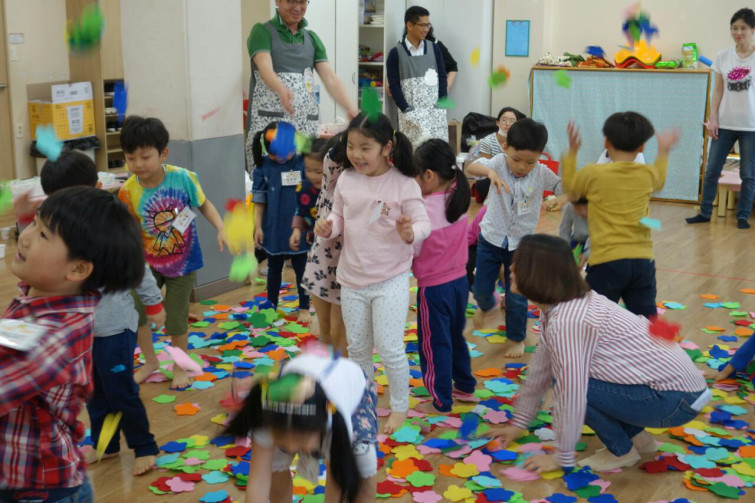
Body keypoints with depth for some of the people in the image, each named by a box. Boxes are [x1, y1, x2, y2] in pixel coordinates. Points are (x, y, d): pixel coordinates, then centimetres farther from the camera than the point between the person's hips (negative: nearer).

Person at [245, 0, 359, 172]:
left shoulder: (312, 38, 14)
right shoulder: (262, 31, 0)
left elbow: (330, 78, 4)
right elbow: (265, 68, -17)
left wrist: (350, 109, -14)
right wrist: (281, 90, -39)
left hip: (306, 124, 4)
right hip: (269, 123, -4)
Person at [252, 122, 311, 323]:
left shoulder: (303, 163, -12)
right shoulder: (263, 166, -9)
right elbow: (259, 200, -2)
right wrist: (258, 227, -2)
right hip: (273, 229, 1)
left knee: (301, 268, 13)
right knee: (274, 268, 18)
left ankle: (304, 308, 29)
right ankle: (271, 306, 33)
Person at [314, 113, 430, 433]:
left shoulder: (404, 184, -15)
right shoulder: (346, 180, -3)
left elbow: (423, 223, -13)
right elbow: (339, 218, 8)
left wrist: (410, 233, -35)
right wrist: (328, 227, -14)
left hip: (391, 279, -4)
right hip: (352, 278, 5)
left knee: (389, 348, 0)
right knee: (357, 347, 18)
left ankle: (400, 405, 24)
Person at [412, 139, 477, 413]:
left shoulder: (424, 209, -23)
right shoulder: (457, 198, -2)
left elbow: (411, 250, -18)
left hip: (433, 286, -7)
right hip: (459, 279, 7)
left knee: (434, 344, 8)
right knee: (456, 337, 24)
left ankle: (441, 402, 19)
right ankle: (465, 387, 37)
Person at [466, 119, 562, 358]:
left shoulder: (542, 173, -13)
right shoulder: (499, 162, -16)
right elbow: (473, 167, -32)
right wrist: (490, 172, -53)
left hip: (521, 243, 0)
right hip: (491, 238, 0)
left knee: (517, 297, 6)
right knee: (481, 288, 11)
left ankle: (517, 338, 28)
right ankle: (486, 306, 47)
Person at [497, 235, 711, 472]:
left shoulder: (566, 322, -26)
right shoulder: (566, 304, 3)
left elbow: (571, 395, -24)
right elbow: (541, 368, 11)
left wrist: (562, 459, -12)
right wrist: (519, 422, 19)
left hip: (675, 399, -9)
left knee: (574, 383, -17)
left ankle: (622, 452, 5)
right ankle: (637, 437, 21)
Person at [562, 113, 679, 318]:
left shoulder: (593, 174, -7)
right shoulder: (648, 174, 3)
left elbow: (569, 185, 13)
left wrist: (572, 151, 23)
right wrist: (663, 151, 43)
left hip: (606, 261, -4)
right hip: (643, 260, 4)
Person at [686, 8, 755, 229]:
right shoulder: (723, 57, 4)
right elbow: (718, 90, 7)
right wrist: (712, 118, 0)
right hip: (725, 124, 3)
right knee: (711, 170, 6)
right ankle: (705, 212, 18)